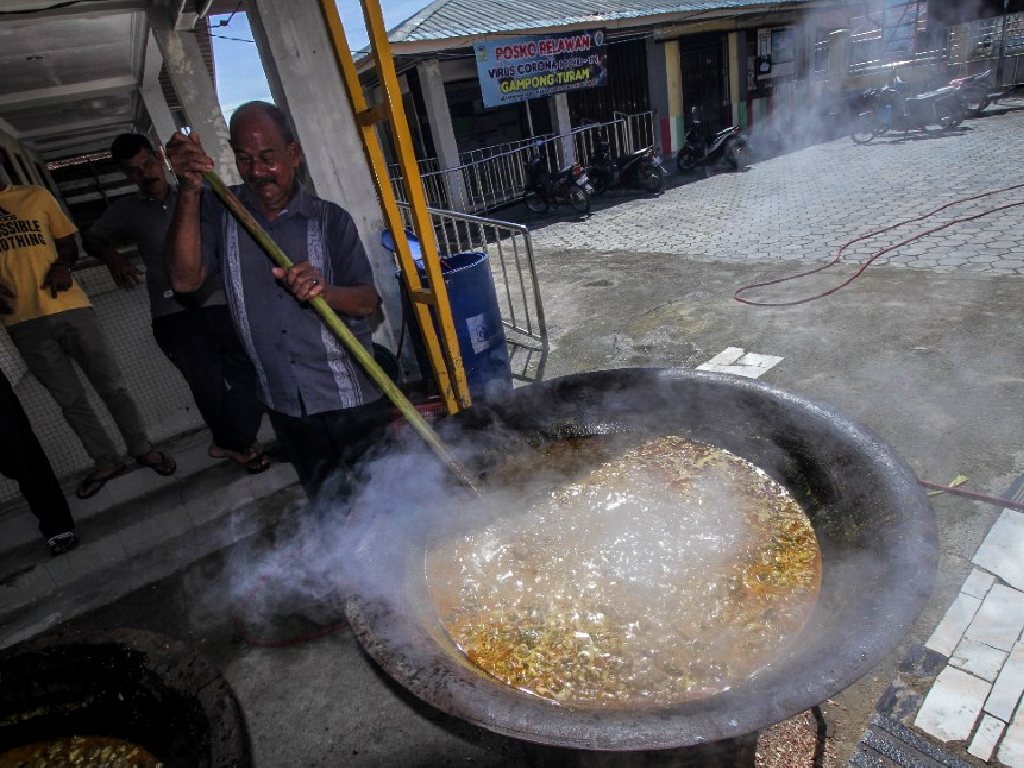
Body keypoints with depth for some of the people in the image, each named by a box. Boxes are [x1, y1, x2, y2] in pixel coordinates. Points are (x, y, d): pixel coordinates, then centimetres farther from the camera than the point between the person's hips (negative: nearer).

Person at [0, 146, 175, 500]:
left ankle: (142, 449, 20)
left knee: (112, 386, 4)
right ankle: (106, 461, 24)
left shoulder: (35, 196, 5)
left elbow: (69, 244, 13)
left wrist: (62, 266, -8)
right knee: (70, 400, 10)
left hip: (69, 308, -1)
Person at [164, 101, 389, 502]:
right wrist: (189, 191, -22)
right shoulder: (218, 212, 2)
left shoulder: (330, 219, -4)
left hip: (352, 399, -2)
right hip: (286, 406, 3)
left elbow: (368, 301, -8)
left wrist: (325, 290, -29)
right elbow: (185, 279, -13)